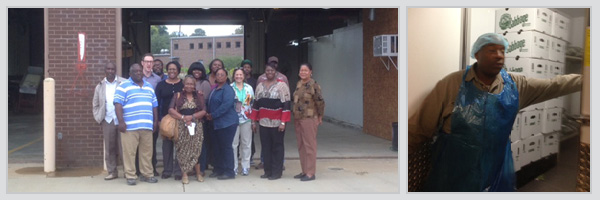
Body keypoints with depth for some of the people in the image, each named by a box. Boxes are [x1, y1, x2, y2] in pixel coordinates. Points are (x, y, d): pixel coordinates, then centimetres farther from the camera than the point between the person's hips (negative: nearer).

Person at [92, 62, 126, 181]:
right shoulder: (100, 86, 13)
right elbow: (95, 105, 17)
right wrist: (98, 118, 5)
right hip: (107, 121, 3)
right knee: (109, 148, 6)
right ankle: (112, 172, 13)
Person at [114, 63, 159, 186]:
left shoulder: (149, 87, 18)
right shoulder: (123, 86, 0)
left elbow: (154, 105, 21)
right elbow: (118, 105, -8)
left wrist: (155, 121, 14)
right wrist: (121, 122, -16)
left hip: (147, 125, 5)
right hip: (130, 126, -5)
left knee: (147, 152, 7)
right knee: (129, 152, -3)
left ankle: (147, 174, 15)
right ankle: (130, 176, 3)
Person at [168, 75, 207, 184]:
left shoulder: (199, 96, 10)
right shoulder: (178, 96, 7)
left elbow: (204, 111, 2)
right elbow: (171, 110, -3)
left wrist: (192, 116, -12)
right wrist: (183, 118, -14)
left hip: (196, 126, 1)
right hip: (181, 126, -1)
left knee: (196, 149, -2)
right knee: (183, 150, -2)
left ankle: (198, 173, 8)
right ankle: (185, 175, 4)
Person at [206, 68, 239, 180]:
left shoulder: (227, 89, -12)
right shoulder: (215, 89, 17)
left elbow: (226, 105, -22)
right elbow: (211, 104, 25)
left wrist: (213, 115, -16)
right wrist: (209, 114, 7)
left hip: (227, 123, -9)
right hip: (217, 123, 9)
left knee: (226, 147, -5)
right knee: (218, 147, 14)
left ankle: (229, 172, 1)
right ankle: (218, 170, 24)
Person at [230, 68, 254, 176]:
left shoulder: (249, 88, 10)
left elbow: (253, 103, 12)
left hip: (246, 119, 2)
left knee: (246, 143, 5)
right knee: (233, 143, -1)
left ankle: (245, 166, 13)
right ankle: (234, 166, 8)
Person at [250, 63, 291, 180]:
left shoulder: (281, 85, -3)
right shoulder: (260, 86, 13)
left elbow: (286, 104, -8)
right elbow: (255, 104, 15)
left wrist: (283, 122, -15)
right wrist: (254, 121, 10)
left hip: (277, 122, -5)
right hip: (263, 122, 5)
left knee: (277, 147, 2)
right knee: (265, 147, 7)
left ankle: (276, 172, 8)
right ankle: (267, 171, 15)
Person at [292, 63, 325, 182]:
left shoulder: (313, 85, -14)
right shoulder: (299, 84, 10)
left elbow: (320, 102, -12)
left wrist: (320, 116, -2)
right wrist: (295, 113, 17)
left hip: (309, 119, -8)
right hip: (297, 119, 8)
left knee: (309, 145, -3)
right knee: (301, 146, 12)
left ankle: (310, 173, 2)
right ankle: (304, 171, 22)